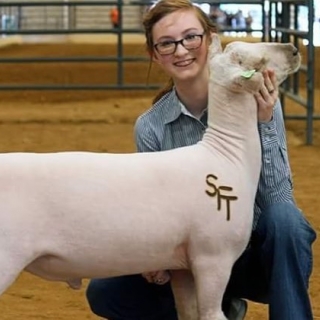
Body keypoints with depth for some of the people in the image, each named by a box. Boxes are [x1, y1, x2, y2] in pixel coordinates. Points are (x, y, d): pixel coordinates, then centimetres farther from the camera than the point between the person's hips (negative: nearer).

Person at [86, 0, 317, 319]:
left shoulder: (255, 100, -14)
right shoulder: (151, 127, -7)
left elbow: (278, 200, -21)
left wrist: (264, 123, -31)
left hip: (260, 254, -3)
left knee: (283, 218, -35)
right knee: (103, 292, -15)